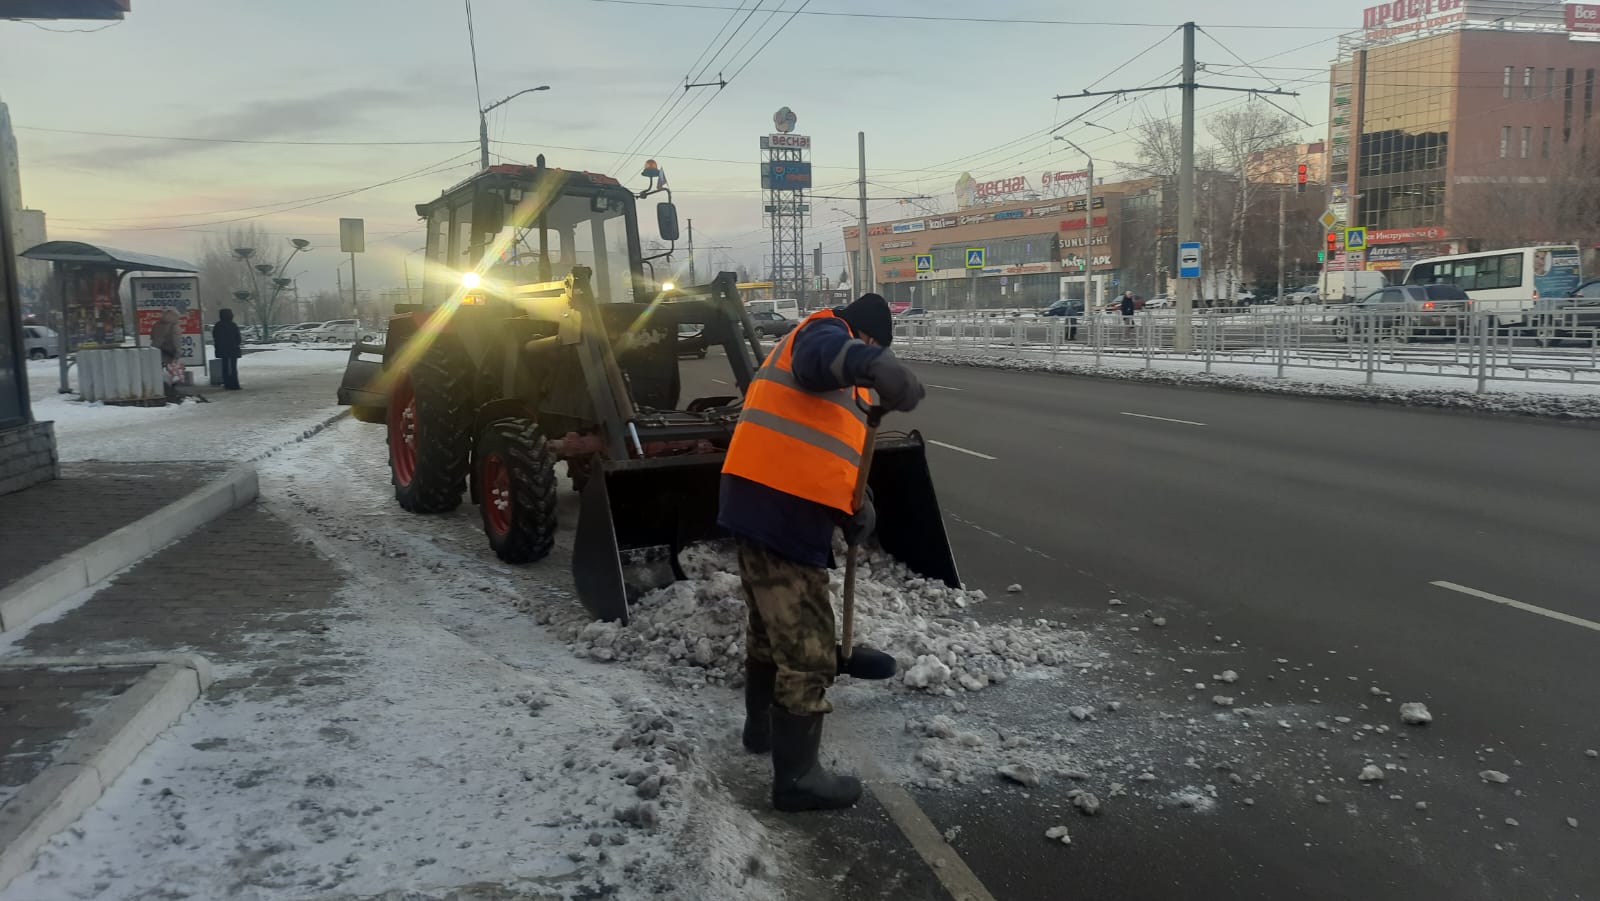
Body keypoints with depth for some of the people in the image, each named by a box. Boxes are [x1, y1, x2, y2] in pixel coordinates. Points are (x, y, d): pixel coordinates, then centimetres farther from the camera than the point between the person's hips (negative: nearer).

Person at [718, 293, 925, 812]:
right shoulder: (823, 332, -4)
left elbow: (822, 451, 23)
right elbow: (826, 353, -32)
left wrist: (853, 507, 10)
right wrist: (874, 365, -49)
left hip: (765, 505, 11)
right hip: (783, 511, -11)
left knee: (772, 626, 27)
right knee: (806, 649, -3)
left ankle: (762, 726, 47)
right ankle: (797, 777, 6)